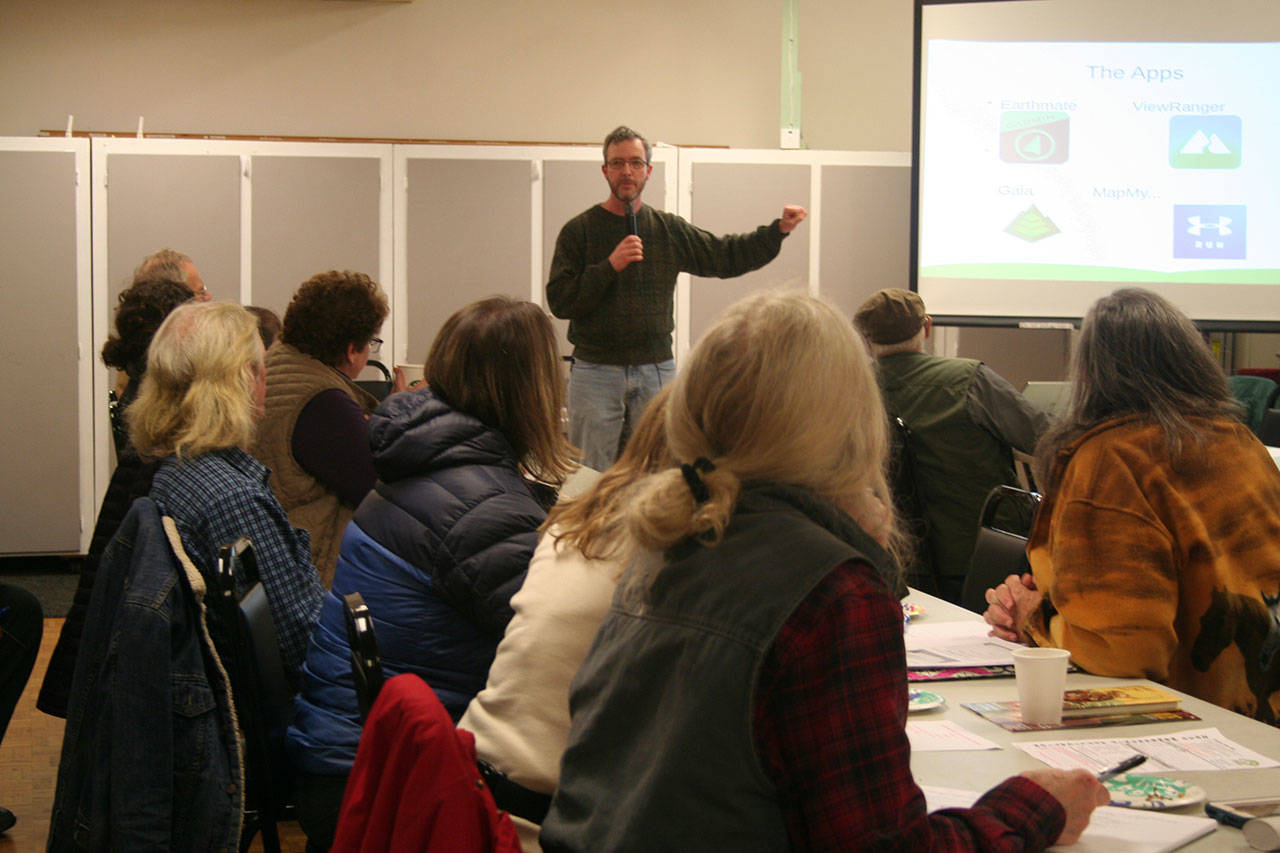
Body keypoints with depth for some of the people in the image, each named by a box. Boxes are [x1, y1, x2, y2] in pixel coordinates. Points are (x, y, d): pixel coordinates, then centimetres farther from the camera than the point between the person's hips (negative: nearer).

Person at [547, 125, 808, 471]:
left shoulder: (670, 229, 10)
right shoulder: (579, 231, 0)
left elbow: (725, 256, 14)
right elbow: (559, 302, -7)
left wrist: (778, 229, 5)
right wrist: (609, 266, -16)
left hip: (656, 370, 3)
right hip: (596, 373, -3)